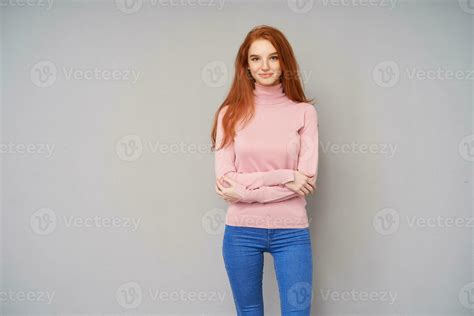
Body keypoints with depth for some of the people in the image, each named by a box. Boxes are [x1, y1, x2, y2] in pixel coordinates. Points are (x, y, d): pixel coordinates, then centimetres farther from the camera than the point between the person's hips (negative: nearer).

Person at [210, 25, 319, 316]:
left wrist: (245, 187, -12)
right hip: (241, 230, 1)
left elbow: (308, 180, -9)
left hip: (291, 231, -1)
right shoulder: (230, 113, 0)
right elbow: (225, 182, -8)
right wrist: (283, 177, -15)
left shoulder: (304, 112, -1)